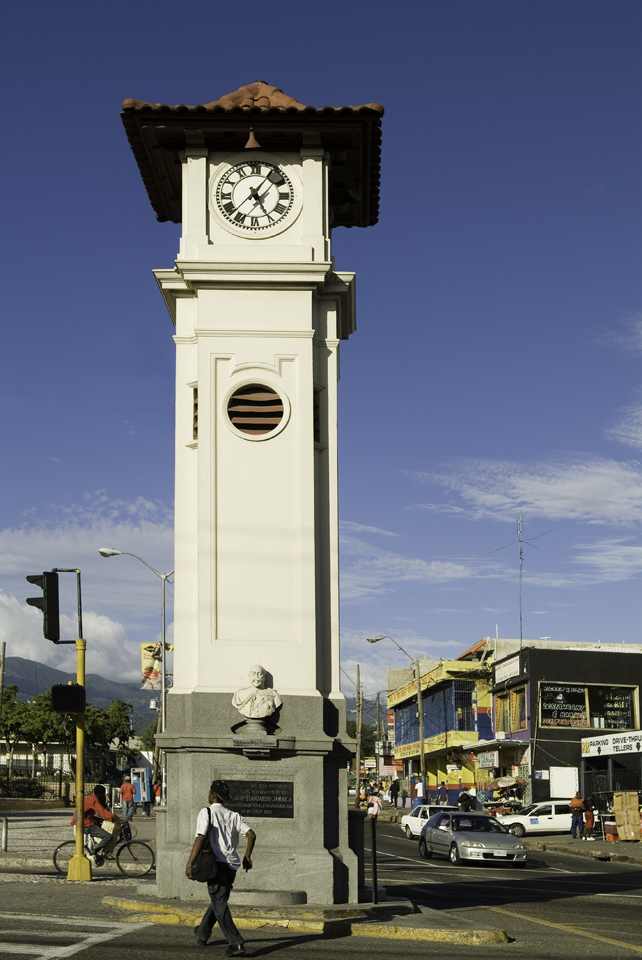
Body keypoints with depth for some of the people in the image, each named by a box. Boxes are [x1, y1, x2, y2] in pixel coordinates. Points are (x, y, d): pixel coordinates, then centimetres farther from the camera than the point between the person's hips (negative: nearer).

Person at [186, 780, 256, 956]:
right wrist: (247, 856, 11)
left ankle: (235, 943, -17)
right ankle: (203, 933, 41)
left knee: (220, 905, -5)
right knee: (218, 900, 24)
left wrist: (189, 863, -14)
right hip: (232, 864, 6)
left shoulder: (206, 812, -3)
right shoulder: (233, 816, 12)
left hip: (216, 864, -6)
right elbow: (251, 834, 0)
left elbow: (200, 837, -15)